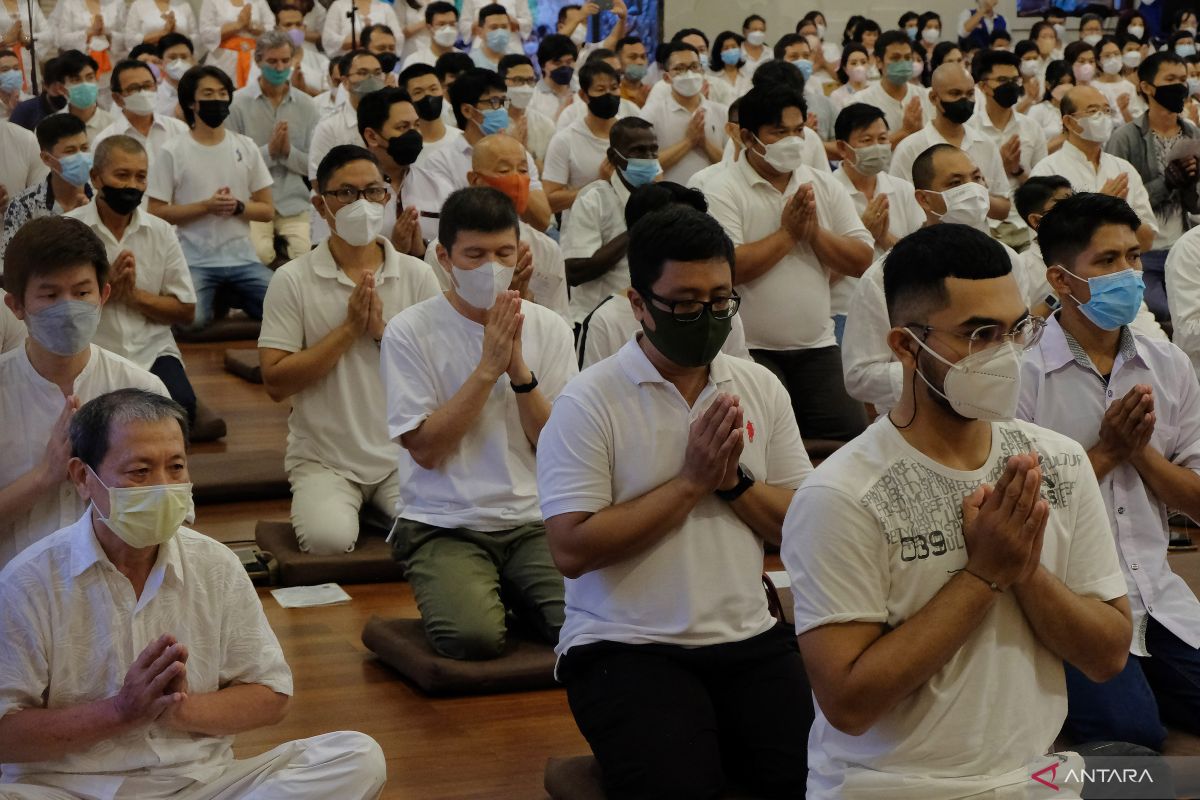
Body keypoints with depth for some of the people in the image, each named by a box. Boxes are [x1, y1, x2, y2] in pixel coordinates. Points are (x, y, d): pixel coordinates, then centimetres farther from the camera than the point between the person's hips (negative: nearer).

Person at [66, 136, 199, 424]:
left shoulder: (161, 232, 9)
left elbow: (186, 312, 8)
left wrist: (134, 294, -7)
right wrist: (106, 289, -14)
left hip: (152, 352, 3)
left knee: (181, 407, -26)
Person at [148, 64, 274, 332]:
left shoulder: (246, 147, 9)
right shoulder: (173, 152, -2)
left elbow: (268, 210, 9)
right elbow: (156, 213, -5)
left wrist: (238, 207, -11)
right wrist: (207, 206, -14)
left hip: (243, 258, 4)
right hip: (195, 260, -4)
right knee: (191, 319, -30)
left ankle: (234, 301, 14)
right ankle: (216, 302, 5)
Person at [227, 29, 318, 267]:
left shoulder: (307, 106, 10)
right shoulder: (238, 102, 1)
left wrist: (289, 151, -10)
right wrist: (269, 150, -11)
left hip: (294, 202, 2)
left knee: (303, 254, -22)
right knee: (260, 255, -27)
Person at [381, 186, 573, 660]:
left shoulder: (548, 328, 6)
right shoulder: (410, 332, -4)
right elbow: (425, 448, -10)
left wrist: (518, 367, -13)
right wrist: (489, 366, -14)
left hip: (533, 521, 3)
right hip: (444, 526, -3)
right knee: (474, 637, -29)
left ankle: (508, 593, 7)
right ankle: (485, 592, 5)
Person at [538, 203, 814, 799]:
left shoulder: (761, 389, 8)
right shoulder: (589, 402, -7)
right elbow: (573, 549, -15)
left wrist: (736, 481, -10)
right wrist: (690, 480, -13)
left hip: (748, 638, 4)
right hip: (626, 645, -4)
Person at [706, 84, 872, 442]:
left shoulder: (826, 187, 10)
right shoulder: (723, 193, -5)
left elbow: (861, 261, 5)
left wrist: (814, 232, -10)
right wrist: (788, 233, -12)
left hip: (817, 346, 5)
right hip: (750, 349, -5)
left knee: (852, 436, -3)